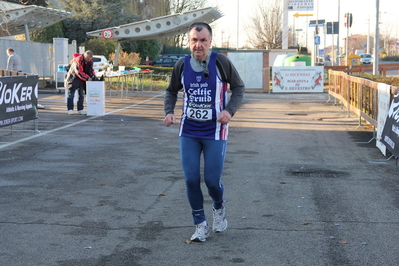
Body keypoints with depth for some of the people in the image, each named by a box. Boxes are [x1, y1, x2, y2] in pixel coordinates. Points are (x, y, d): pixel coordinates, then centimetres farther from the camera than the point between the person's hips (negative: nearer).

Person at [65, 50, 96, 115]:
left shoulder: (89, 62, -2)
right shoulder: (78, 60, -25)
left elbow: (91, 70, 2)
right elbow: (79, 72, -30)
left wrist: (94, 76, -17)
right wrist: (87, 78, -33)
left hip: (81, 81, 7)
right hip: (73, 79, -7)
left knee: (81, 95, 8)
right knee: (71, 94, -4)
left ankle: (80, 110, 13)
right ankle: (70, 109, -3)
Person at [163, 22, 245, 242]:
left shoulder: (220, 62, -10)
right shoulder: (182, 65, -1)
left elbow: (238, 87, 1)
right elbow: (172, 91, 14)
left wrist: (229, 110, -16)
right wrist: (169, 111, -4)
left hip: (215, 132, -3)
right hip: (188, 131, 3)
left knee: (212, 180, -1)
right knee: (191, 180, 0)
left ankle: (219, 208, 34)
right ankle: (200, 225, 18)